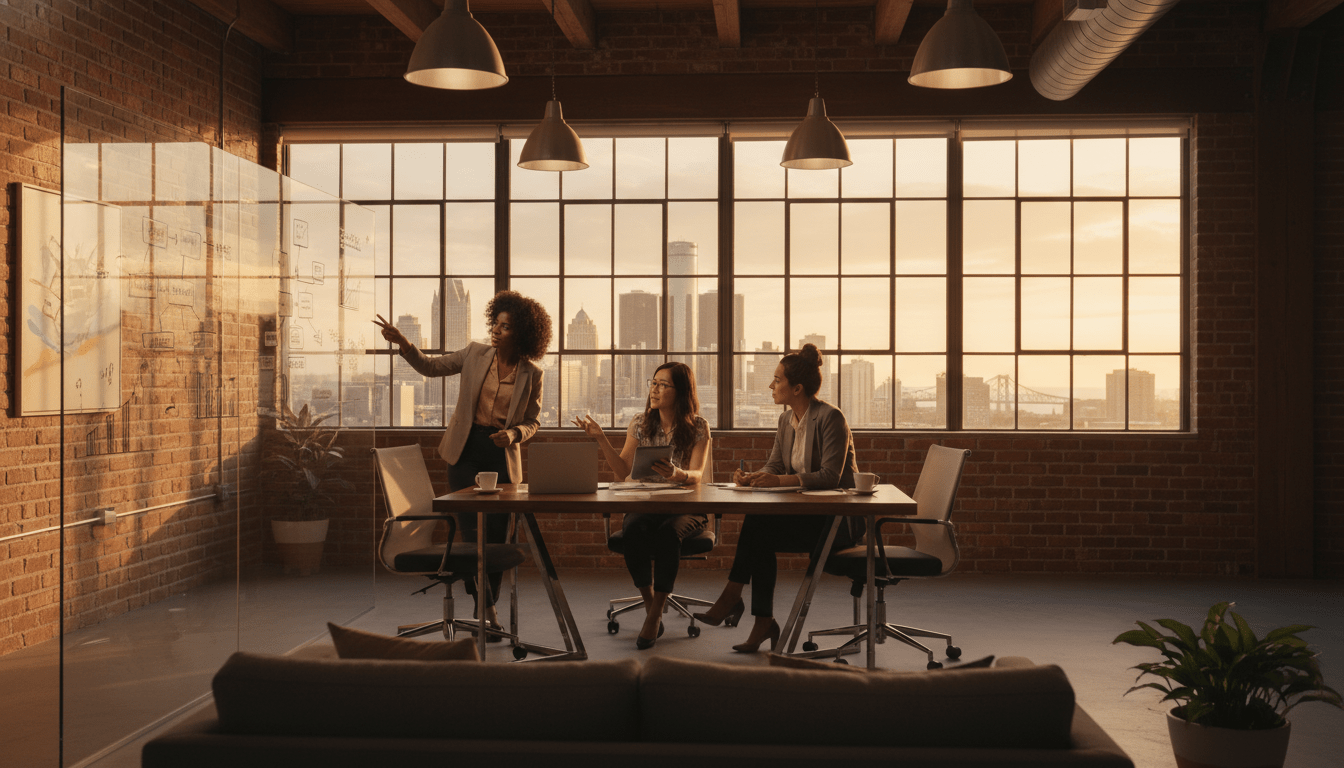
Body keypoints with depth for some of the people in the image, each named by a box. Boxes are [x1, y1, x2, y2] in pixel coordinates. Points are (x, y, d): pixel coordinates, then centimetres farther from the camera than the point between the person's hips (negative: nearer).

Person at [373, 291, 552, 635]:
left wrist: (514, 433, -15)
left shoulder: (531, 375, -1)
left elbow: (532, 421, 6)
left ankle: (485, 609, 18)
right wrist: (402, 343, -9)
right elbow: (431, 366, 6)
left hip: (502, 456, 0)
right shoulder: (476, 354, 2)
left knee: (497, 536, 2)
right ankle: (486, 609, 0)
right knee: (472, 532, -5)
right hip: (466, 451, 0)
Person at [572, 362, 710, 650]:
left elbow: (696, 475, -10)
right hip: (645, 505, 2)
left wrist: (677, 474, -33)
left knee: (668, 533, -36)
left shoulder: (698, 427, 0)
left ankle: (654, 616, -25)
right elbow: (623, 471, 6)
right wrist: (601, 439, -4)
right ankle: (651, 609, -18)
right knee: (633, 531, -33)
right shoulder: (640, 423, 9)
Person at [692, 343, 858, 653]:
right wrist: (752, 477, -14)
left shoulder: (830, 418, -16)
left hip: (836, 518, -7)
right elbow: (774, 465, 8)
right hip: (805, 511, 8)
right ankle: (763, 624, -18)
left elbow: (829, 476, -23)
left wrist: (781, 480, -32)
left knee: (757, 525, -24)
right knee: (758, 536, -20)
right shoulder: (786, 419, 10)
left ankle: (732, 596, -11)